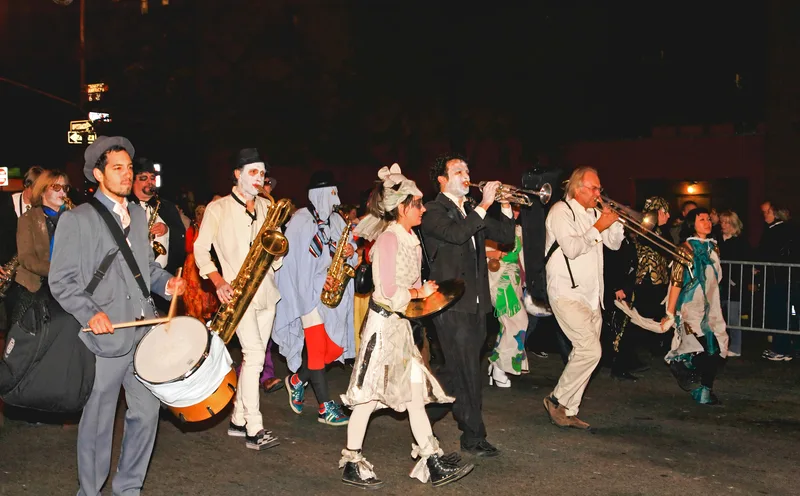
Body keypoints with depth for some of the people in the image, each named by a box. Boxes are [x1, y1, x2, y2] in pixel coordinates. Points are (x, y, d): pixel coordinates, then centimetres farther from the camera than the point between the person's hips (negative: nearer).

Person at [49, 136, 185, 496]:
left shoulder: (138, 215, 15)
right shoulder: (76, 219, -5)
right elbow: (61, 280, -8)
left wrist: (166, 283, 3)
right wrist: (90, 312, -21)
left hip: (144, 332, 6)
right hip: (105, 336, -6)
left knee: (147, 411, 10)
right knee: (98, 421, 3)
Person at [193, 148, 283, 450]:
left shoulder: (267, 208, 12)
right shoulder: (218, 208, -2)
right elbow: (201, 248, -2)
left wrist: (276, 256, -9)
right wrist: (218, 280, -16)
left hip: (265, 291, 6)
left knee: (254, 357, 9)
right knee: (254, 354, -17)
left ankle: (238, 420, 20)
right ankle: (254, 430, -13)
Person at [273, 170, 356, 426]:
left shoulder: (336, 220, 12)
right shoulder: (300, 221, -7)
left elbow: (347, 249, 15)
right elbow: (294, 261, -11)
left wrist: (350, 253, -7)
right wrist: (319, 279, -17)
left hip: (333, 293, 7)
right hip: (310, 292, -7)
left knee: (336, 347, 5)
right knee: (318, 348, -5)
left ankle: (297, 380, 28)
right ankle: (326, 408, 4)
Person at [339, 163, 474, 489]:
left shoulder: (411, 239, 11)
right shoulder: (388, 239, -17)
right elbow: (388, 292, -21)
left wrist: (423, 292, -1)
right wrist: (420, 293, -8)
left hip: (403, 324, 9)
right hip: (384, 324, -9)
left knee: (417, 389, 8)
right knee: (369, 395, -1)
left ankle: (432, 462, 13)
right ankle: (351, 464, 10)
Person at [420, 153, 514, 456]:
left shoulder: (470, 212, 18)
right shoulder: (433, 212, -6)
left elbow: (505, 237, 14)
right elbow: (456, 234, -25)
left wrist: (506, 206, 1)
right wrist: (484, 206, -21)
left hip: (476, 302, 8)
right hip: (451, 303, -8)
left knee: (458, 369, 14)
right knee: (467, 371, -5)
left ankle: (427, 413, 31)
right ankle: (473, 437, 4)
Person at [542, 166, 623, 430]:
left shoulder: (594, 213, 15)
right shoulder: (561, 211, -9)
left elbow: (614, 243, 16)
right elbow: (572, 248, -21)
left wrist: (615, 220, 0)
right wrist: (598, 227, -16)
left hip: (592, 295, 8)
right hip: (567, 293, -8)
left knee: (583, 352, 7)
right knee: (591, 350, -16)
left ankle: (569, 411, 16)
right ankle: (557, 399, 0)